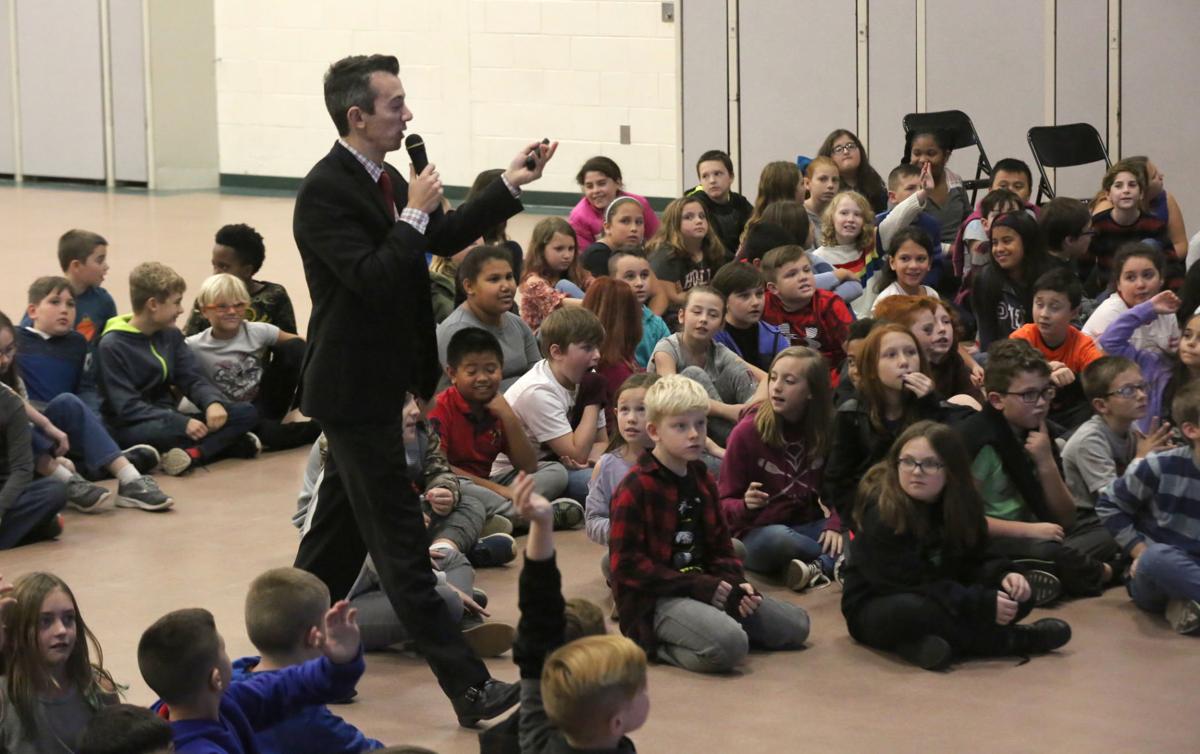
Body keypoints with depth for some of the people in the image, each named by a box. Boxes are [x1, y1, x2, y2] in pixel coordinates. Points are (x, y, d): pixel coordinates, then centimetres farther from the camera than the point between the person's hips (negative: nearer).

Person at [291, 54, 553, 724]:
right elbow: (374, 280, -29)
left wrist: (511, 186, 9)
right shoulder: (325, 192, -20)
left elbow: (445, 239, 16)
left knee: (344, 523, 19)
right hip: (355, 390, -10)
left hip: (376, 385, 10)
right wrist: (413, 214, -20)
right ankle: (468, 686, -8)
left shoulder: (384, 179, 9)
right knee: (402, 540, -8)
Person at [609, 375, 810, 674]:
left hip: (704, 585, 8)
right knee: (729, 646, -34)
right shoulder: (635, 488, -12)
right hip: (655, 600, -8)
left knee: (796, 624, 4)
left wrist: (735, 583, -3)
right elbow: (627, 565, -16)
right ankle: (656, 645, -10)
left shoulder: (702, 479, 14)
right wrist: (699, 586, -19)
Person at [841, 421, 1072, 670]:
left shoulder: (961, 504, -2)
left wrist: (1004, 574, -21)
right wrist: (982, 604, -31)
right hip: (876, 609, -7)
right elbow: (912, 583, -27)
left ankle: (922, 643, -26)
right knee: (912, 612, -41)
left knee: (1018, 597, -9)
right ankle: (1012, 640, -23)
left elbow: (974, 561, 3)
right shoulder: (881, 512, -24)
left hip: (941, 597, 7)